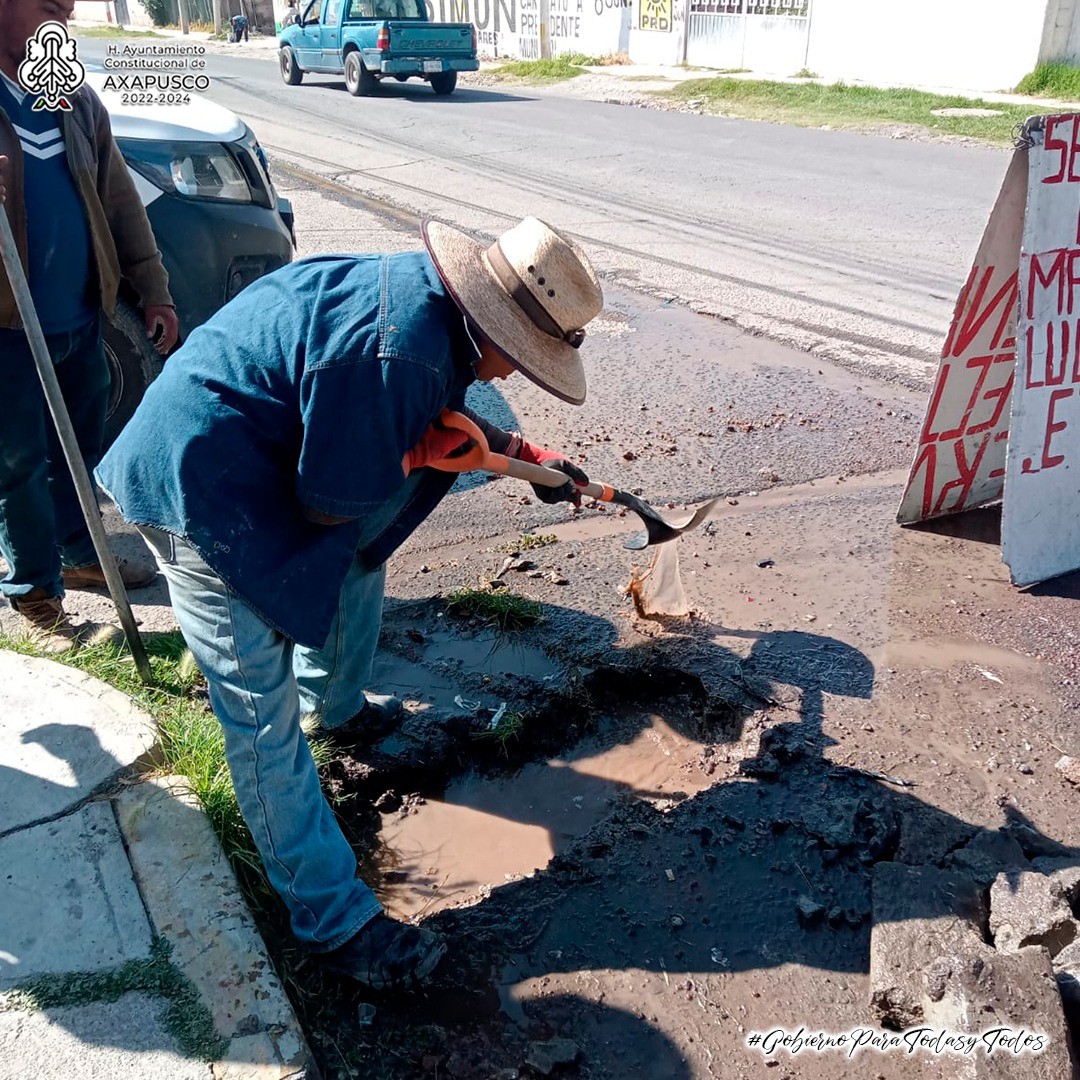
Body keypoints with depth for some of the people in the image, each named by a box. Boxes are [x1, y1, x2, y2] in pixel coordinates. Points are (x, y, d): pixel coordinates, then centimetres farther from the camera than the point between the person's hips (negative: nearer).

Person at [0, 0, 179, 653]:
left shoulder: (77, 100, 5)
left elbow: (121, 201, 9)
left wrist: (154, 291, 4)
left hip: (81, 318, 5)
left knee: (82, 450, 18)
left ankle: (78, 554, 40)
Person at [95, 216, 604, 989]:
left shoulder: (429, 299, 0)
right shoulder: (392, 350, -31)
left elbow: (447, 418, 18)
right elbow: (335, 502, -22)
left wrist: (529, 456, 18)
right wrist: (421, 450, -9)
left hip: (267, 457, 10)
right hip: (202, 496, -10)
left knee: (361, 566, 27)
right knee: (264, 717, -4)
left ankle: (338, 708, 53)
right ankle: (335, 920, 6)